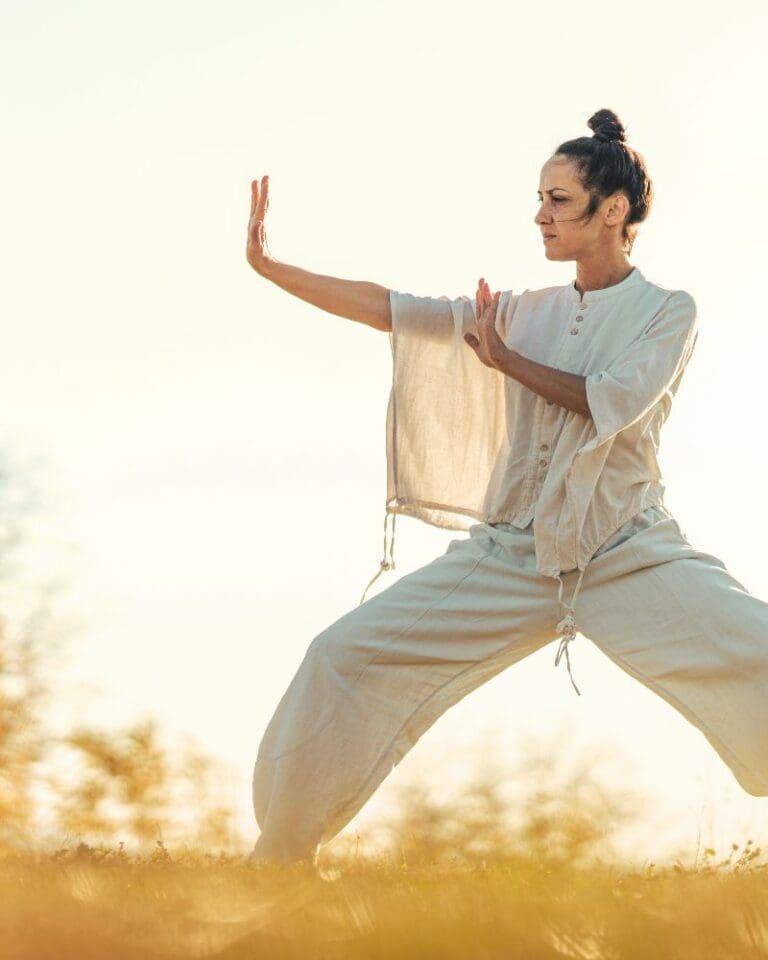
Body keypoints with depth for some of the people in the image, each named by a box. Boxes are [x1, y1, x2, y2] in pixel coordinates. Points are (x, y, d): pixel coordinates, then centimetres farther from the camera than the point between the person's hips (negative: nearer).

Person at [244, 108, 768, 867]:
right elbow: (390, 308, 9)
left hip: (628, 557, -4)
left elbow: (617, 402, -15)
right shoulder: (527, 312, 13)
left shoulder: (667, 312, 2)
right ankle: (282, 855, 9)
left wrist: (505, 358, -5)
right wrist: (267, 265, 3)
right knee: (345, 657, -4)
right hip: (510, 556, 4)